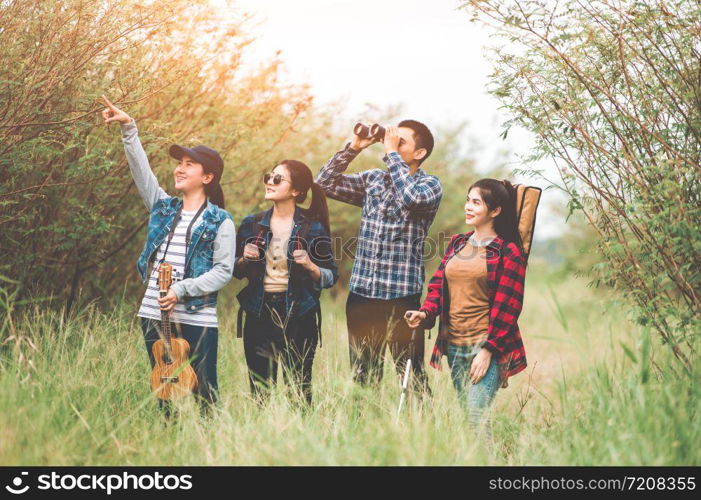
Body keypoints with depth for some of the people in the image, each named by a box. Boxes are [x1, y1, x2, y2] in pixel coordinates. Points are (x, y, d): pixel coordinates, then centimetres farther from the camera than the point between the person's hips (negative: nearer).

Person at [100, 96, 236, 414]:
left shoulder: (220, 221, -2)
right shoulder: (163, 208, 14)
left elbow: (223, 272, -8)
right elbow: (141, 168, 8)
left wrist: (181, 290, -17)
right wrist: (129, 128, -2)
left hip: (197, 319, -5)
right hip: (154, 316, 6)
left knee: (202, 396, -5)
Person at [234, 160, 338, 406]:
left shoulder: (312, 228, -1)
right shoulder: (252, 224, 8)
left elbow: (331, 276, 1)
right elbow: (236, 271, 17)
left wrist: (310, 266, -17)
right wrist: (245, 260, -4)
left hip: (299, 316, -3)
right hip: (259, 314, 3)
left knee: (299, 390, -3)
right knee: (259, 390, 2)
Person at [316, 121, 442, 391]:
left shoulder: (430, 185, -1)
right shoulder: (372, 179, 12)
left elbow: (411, 196, -24)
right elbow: (325, 183, 8)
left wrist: (391, 153, -14)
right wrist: (353, 147, 1)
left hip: (402, 297, -5)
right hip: (361, 293, 5)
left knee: (412, 377, -3)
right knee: (362, 378, 10)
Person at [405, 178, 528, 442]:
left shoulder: (508, 252, -6)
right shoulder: (456, 244, 14)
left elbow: (507, 306, -10)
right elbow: (438, 285, 13)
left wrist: (487, 350, -15)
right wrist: (425, 313, -8)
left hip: (486, 346, -7)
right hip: (454, 345, 7)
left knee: (477, 415, -17)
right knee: (465, 415, 12)